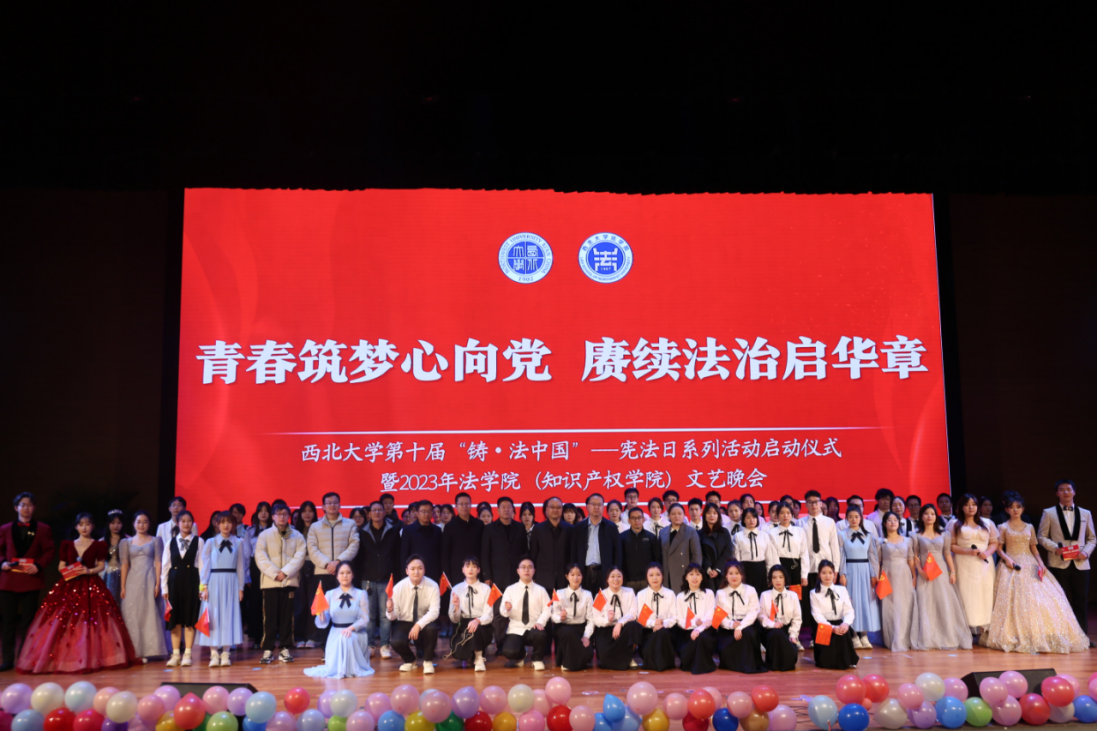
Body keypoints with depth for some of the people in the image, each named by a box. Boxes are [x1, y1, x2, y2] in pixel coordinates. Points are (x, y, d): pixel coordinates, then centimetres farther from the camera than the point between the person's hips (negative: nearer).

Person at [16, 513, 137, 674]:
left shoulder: (99, 545, 6)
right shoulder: (67, 545, 13)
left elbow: (101, 566, 1)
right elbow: (61, 566, 12)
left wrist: (89, 571, -16)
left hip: (91, 586, -2)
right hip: (69, 586, 2)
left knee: (91, 623, -8)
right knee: (62, 623, -5)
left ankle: (90, 659, -4)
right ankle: (61, 657, 1)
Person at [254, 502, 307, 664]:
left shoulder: (297, 536, 9)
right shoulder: (264, 535, 6)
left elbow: (299, 558, -2)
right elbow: (261, 558, -4)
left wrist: (285, 572, -14)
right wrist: (275, 573, -14)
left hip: (290, 581, 1)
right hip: (269, 582, -1)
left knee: (287, 617, 2)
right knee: (269, 617, -2)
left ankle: (285, 649, 9)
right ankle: (268, 650, 3)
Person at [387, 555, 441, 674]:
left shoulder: (432, 586, -14)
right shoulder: (399, 587, -12)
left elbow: (434, 611, -21)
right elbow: (393, 617, -9)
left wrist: (418, 625, -36)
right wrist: (390, 611, -34)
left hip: (424, 622, 0)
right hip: (404, 623, 1)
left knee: (432, 628, -35)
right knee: (396, 642, -30)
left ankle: (428, 661, -6)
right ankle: (409, 660, 8)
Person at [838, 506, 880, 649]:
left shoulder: (868, 535, 8)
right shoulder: (842, 535, 1)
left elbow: (872, 555, 6)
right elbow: (841, 556, -1)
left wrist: (874, 574, 0)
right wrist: (842, 574, -8)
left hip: (865, 570, 2)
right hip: (850, 570, -2)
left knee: (866, 601, 1)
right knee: (852, 601, -2)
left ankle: (864, 635, 7)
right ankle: (854, 636, 3)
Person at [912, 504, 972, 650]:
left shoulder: (944, 534, 10)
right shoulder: (917, 536, 4)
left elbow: (947, 554, 9)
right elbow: (915, 556, 0)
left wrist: (953, 572, 1)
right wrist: (920, 571, -13)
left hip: (941, 572, 2)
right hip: (925, 574, -2)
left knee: (945, 605, 0)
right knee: (925, 606, -3)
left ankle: (948, 638, 8)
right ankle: (927, 639, 1)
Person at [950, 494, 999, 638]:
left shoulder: (987, 524, 13)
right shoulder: (955, 524, 6)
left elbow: (994, 543, 11)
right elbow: (951, 545, -1)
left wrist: (987, 552, -9)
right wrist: (968, 551, -15)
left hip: (984, 565, 2)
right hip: (964, 566, -2)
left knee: (984, 597, -2)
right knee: (966, 596, -6)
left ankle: (982, 631, 1)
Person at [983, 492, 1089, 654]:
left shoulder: (1029, 528, 13)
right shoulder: (1003, 528, 4)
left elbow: (1033, 548, 11)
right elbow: (999, 548, 2)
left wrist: (1040, 563, -4)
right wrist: (1006, 559, -17)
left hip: (1030, 566, 3)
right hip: (1011, 566, -3)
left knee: (1040, 598, -7)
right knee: (1015, 601, -11)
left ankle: (1042, 636, 0)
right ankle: (1015, 637, -7)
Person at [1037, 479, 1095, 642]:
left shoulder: (1085, 513, 13)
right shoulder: (1049, 513, 6)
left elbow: (1092, 538, 14)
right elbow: (1041, 536, 4)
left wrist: (1086, 552, -5)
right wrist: (1055, 548, -13)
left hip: (1080, 564, 2)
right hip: (1059, 564, -2)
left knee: (1081, 602, 3)